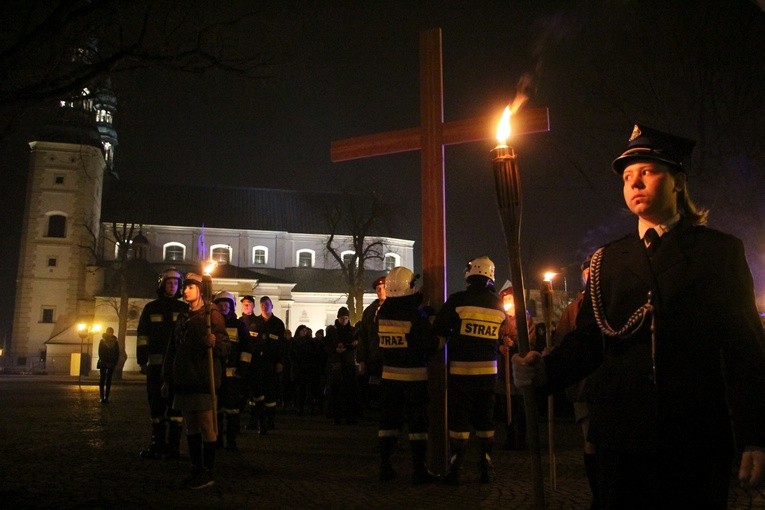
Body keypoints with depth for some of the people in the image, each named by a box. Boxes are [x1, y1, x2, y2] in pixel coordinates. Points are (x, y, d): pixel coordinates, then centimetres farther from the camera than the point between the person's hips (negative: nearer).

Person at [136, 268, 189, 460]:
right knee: (156, 405, 8)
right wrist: (142, 361, 0)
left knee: (175, 405, -3)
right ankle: (157, 444, 16)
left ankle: (173, 445, 1)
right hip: (156, 364, 2)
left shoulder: (184, 309, 7)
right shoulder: (151, 308, 10)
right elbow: (142, 336, 8)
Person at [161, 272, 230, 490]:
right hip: (184, 380, 7)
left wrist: (214, 343, -29)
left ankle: (207, 473, 1)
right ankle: (196, 469, 20)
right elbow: (172, 350, 21)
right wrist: (167, 378, 18)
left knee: (207, 427, -5)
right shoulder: (182, 317, 18)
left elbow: (225, 348, -7)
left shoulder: (211, 314, -3)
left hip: (203, 380, -7)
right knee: (191, 426, 11)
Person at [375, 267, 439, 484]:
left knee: (388, 419, 13)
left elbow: (377, 343, 9)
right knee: (417, 422, 3)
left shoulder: (381, 313, 0)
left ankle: (385, 466, 17)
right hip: (414, 374, -5)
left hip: (389, 374, 5)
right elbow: (430, 345, -10)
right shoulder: (416, 315, -15)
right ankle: (419, 470, 6)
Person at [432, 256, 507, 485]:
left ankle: (455, 468, 6)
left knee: (459, 418, 4)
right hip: (488, 370, 3)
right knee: (485, 418, 14)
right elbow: (502, 338, 12)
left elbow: (439, 331, -5)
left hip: (461, 369, -3)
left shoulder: (458, 300, -10)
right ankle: (486, 465, 18)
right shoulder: (498, 305, 3)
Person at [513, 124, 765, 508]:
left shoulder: (720, 250, 4)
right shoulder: (607, 260, 10)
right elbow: (587, 339, 6)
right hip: (621, 434, 2)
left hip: (697, 438, -2)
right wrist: (544, 369, -13)